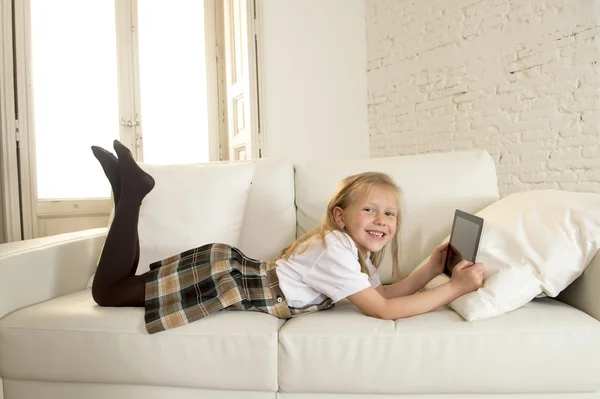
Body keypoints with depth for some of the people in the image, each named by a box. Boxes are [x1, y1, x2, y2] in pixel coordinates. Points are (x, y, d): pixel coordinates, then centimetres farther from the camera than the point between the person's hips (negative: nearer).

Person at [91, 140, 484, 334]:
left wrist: (432, 268, -4)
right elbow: (383, 310, -25)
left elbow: (384, 292, 5)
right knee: (108, 290, 0)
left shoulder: (354, 249, 5)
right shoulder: (335, 248, -24)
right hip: (223, 278, -8)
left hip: (234, 269, 8)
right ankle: (131, 190, 5)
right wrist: (455, 288, -20)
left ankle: (129, 185, 17)